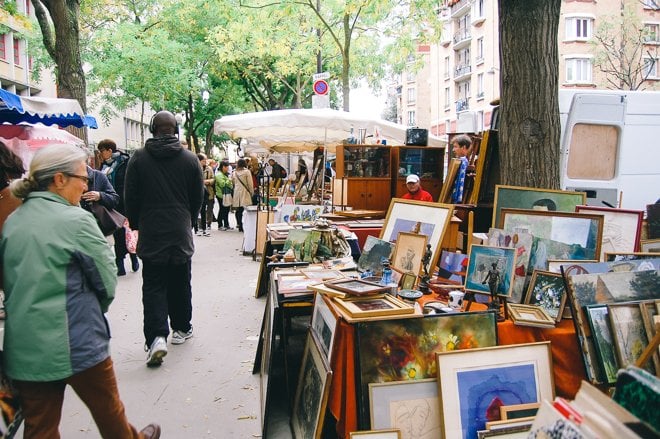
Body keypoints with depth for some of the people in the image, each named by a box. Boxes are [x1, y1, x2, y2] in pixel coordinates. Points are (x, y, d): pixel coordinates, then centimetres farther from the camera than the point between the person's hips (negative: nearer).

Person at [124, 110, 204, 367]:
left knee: (153, 286, 2)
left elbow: (130, 198, -1)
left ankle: (156, 336, -12)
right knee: (180, 284, 15)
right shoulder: (190, 159, -2)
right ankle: (181, 329, 27)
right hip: (181, 234, 2)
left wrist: (136, 224, 15)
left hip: (151, 234, -1)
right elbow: (198, 197, 5)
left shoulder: (139, 158, -5)